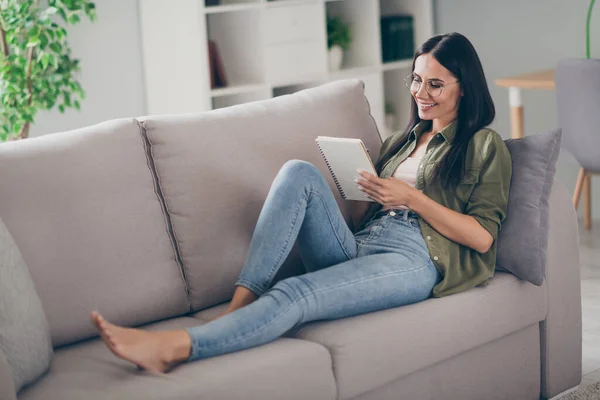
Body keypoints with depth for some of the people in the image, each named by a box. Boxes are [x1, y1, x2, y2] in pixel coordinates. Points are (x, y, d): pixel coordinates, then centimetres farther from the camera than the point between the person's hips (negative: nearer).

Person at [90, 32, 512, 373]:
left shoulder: (485, 146, 11)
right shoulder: (402, 140, 29)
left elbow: (482, 237, -2)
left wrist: (413, 198, -9)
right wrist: (366, 190, -1)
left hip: (415, 259, -6)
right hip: (355, 247, 6)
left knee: (295, 294, -33)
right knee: (300, 173, -22)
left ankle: (173, 347, -46)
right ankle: (240, 304, -30)